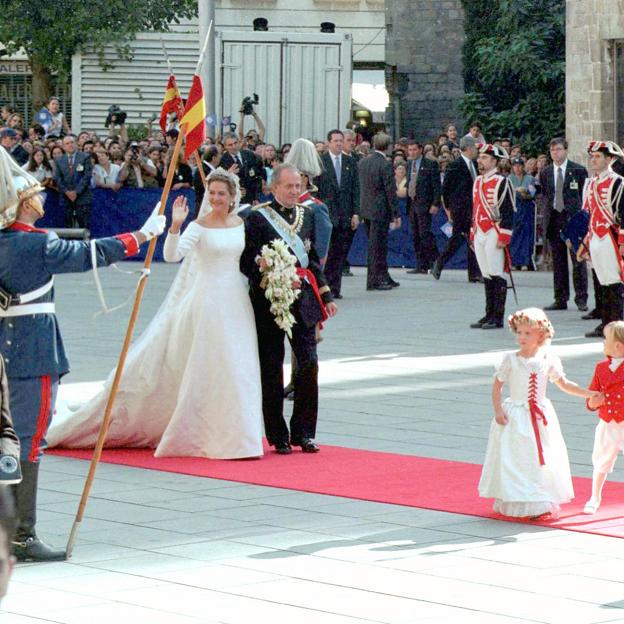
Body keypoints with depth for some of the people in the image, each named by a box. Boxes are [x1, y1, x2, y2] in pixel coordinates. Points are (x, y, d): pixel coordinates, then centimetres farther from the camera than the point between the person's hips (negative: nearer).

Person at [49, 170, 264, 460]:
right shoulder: (199, 227, -6)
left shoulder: (242, 224, 7)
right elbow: (171, 255, -20)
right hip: (208, 302, -4)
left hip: (237, 304, 4)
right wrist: (175, 226, -33)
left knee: (236, 368, 6)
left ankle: (231, 434, 15)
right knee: (206, 368, -4)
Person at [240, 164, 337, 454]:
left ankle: (303, 432, 8)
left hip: (303, 301, 4)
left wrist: (326, 296, 15)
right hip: (269, 303, -4)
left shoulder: (307, 215, 12)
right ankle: (278, 436, 12)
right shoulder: (257, 218, -5)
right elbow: (247, 262, -8)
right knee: (271, 371, 4)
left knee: (309, 364, -3)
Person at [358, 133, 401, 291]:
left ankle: (383, 278, 23)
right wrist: (396, 214, -10)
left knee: (377, 246, 15)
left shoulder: (362, 162, 5)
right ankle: (373, 281, 2)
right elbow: (391, 191, -15)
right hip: (380, 210, -7)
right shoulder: (385, 165, -16)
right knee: (377, 246, -1)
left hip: (365, 209, 7)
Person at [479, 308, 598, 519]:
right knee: (516, 459, -5)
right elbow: (497, 386, 1)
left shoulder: (548, 360, 1)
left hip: (541, 417, 3)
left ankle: (544, 502, 13)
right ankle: (516, 504, -2)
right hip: (515, 416, -3)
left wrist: (588, 393, 9)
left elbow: (564, 384, 13)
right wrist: (498, 410, -10)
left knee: (544, 460, 4)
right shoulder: (511, 360, -6)